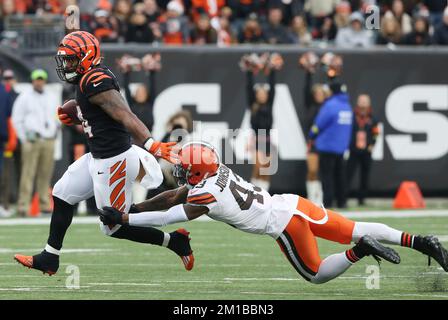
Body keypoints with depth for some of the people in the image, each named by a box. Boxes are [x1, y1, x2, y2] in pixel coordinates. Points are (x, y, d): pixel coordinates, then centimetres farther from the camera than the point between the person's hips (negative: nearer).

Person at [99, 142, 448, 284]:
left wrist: (122, 218, -8)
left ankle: (359, 252, -12)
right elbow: (174, 196, 17)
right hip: (293, 203, 8)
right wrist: (134, 209, 15)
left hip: (285, 224, -8)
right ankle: (418, 241, 4)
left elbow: (168, 217, -13)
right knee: (354, 229, 13)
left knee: (317, 274, 8)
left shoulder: (206, 196, -14)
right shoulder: (216, 172, 8)